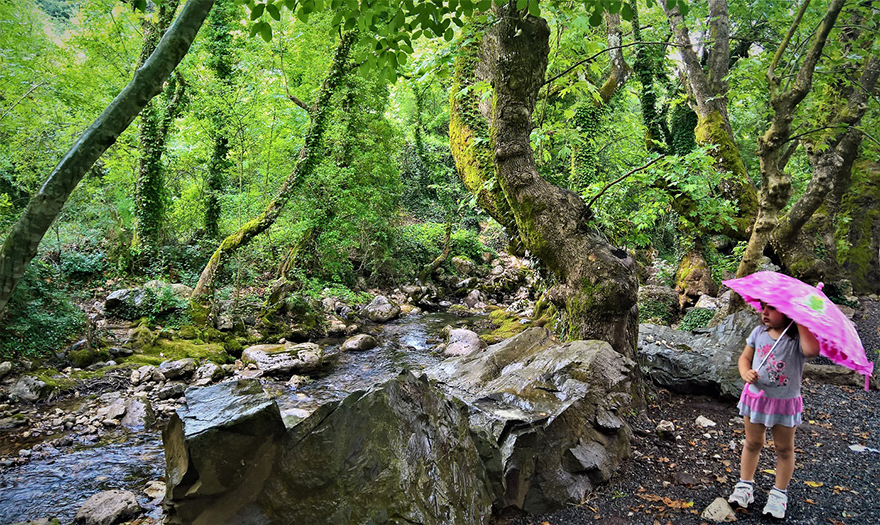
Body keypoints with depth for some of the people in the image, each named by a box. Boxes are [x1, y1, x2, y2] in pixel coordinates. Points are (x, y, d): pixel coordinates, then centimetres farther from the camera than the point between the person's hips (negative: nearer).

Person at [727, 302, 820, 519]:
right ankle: (745, 484, 30)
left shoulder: (797, 338, -19)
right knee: (753, 443, 16)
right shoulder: (759, 332, -5)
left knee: (784, 448, 14)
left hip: (785, 403, -3)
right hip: (756, 395, 3)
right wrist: (745, 373, -18)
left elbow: (812, 350, -43)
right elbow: (745, 357, 4)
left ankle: (780, 493, 30)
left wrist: (799, 322, -34)